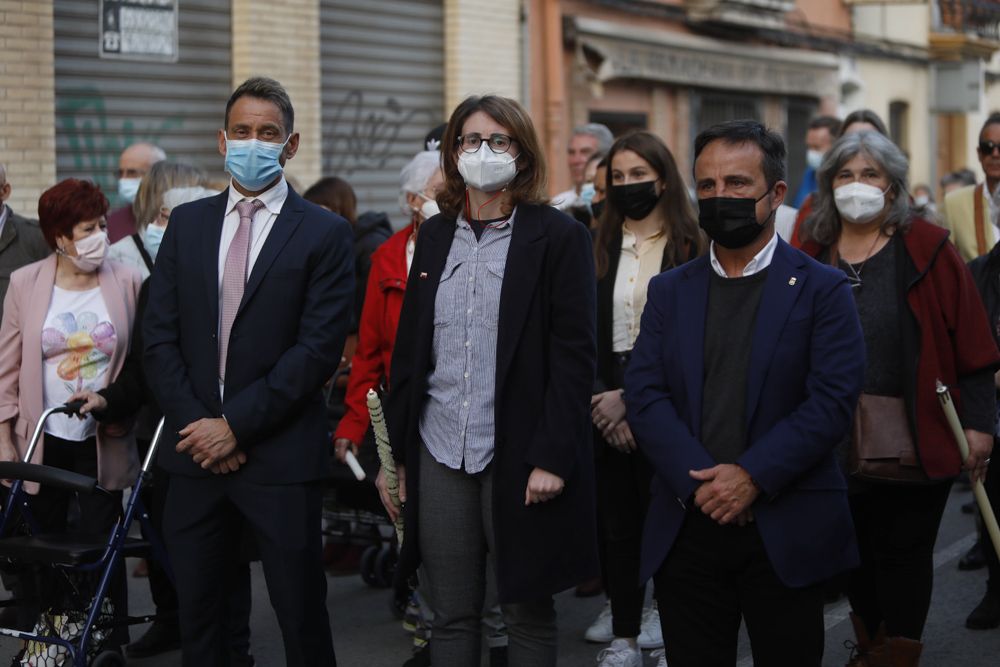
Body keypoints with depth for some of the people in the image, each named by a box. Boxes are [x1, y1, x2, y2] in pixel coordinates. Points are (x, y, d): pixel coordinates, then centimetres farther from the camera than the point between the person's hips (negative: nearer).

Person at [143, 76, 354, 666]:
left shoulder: (325, 234, -3)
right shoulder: (187, 224, 10)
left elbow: (319, 349, -10)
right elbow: (161, 336, 6)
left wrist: (236, 425, -13)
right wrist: (197, 424, -6)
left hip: (282, 456, -4)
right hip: (196, 448, 4)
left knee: (301, 613, 3)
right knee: (197, 611, 11)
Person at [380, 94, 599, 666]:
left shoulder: (560, 237, -3)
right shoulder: (435, 237, 12)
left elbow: (575, 356, -8)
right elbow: (408, 351, 14)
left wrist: (551, 457, -15)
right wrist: (395, 455, 10)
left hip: (520, 457, -4)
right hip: (439, 455, 4)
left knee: (528, 613, 6)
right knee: (452, 617, 8)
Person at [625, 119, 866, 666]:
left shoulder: (821, 289, 1)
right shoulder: (669, 291, 11)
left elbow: (832, 401, -9)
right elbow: (644, 395, 1)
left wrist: (752, 477, -17)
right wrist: (700, 481, -13)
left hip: (786, 534, -2)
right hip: (686, 532, 3)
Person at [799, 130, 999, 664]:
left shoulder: (928, 250, -4)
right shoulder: (812, 256, 6)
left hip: (916, 439, -4)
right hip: (839, 441, 4)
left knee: (903, 553, 4)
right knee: (856, 553, 15)